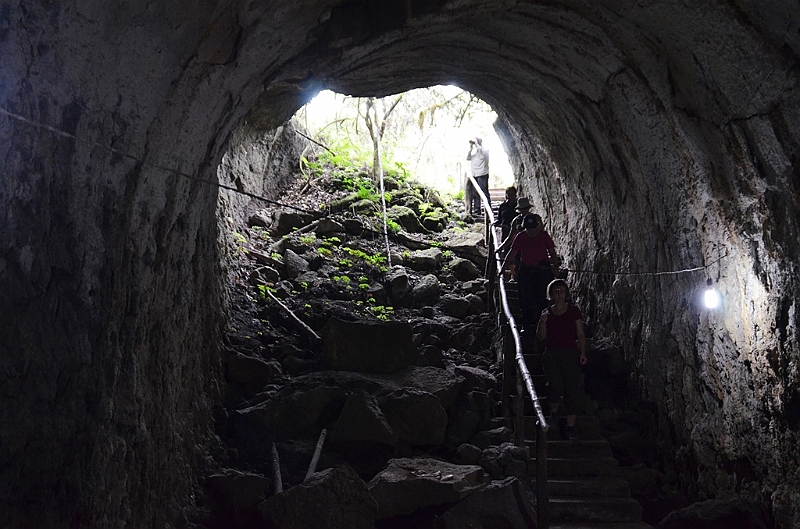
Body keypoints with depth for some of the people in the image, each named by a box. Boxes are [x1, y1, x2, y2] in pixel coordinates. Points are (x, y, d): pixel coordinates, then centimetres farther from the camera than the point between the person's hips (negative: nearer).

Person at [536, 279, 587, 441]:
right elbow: (541, 337, 11)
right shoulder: (546, 313, 12)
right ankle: (554, 411, 16)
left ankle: (570, 425, 1)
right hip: (552, 354, 0)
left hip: (571, 353, 0)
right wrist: (542, 323, -7)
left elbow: (580, 334, 7)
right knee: (556, 386, -15)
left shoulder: (574, 311, 8)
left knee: (573, 390, -8)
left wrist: (583, 353, -3)